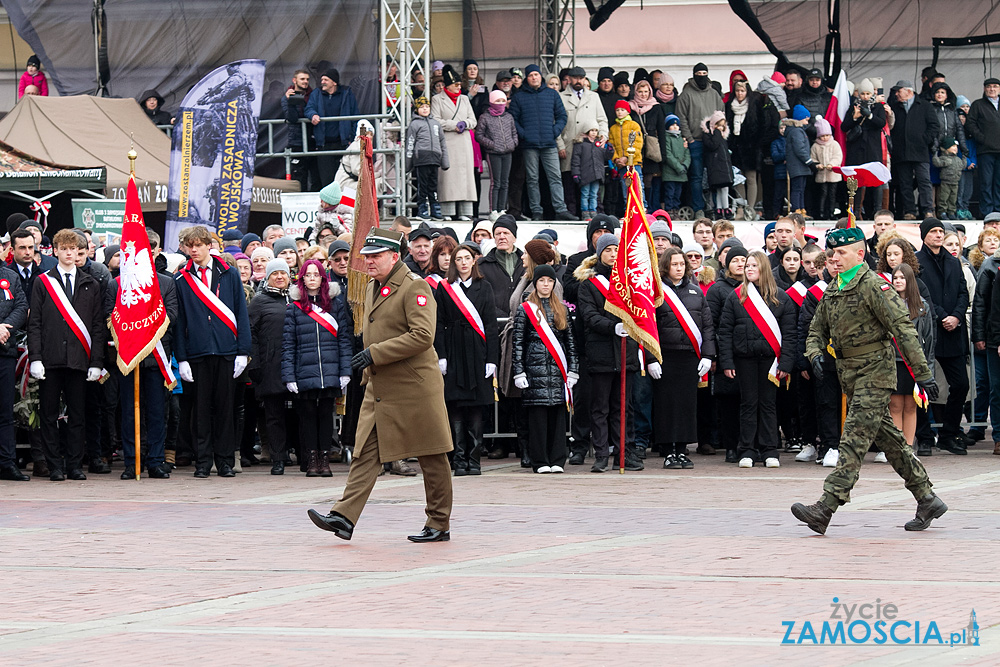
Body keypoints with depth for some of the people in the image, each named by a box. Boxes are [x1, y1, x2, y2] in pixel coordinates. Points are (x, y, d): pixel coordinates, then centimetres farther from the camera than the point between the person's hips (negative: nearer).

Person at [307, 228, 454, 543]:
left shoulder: (415, 287, -13)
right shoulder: (373, 288, 15)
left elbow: (423, 336, -22)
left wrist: (376, 353, -22)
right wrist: (369, 369, 22)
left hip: (414, 386, -8)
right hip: (379, 387, 8)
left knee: (432, 458, 3)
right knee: (366, 453, -2)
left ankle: (439, 525, 10)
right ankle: (345, 517, -9)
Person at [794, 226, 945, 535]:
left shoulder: (873, 286, -13)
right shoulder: (832, 290, 13)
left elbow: (903, 328, -17)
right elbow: (818, 329, 21)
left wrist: (922, 373, -21)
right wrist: (815, 354, -2)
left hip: (874, 371, -9)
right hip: (849, 373, 9)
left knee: (854, 440, -13)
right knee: (888, 439, 13)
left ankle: (825, 509, -20)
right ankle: (927, 500, 21)